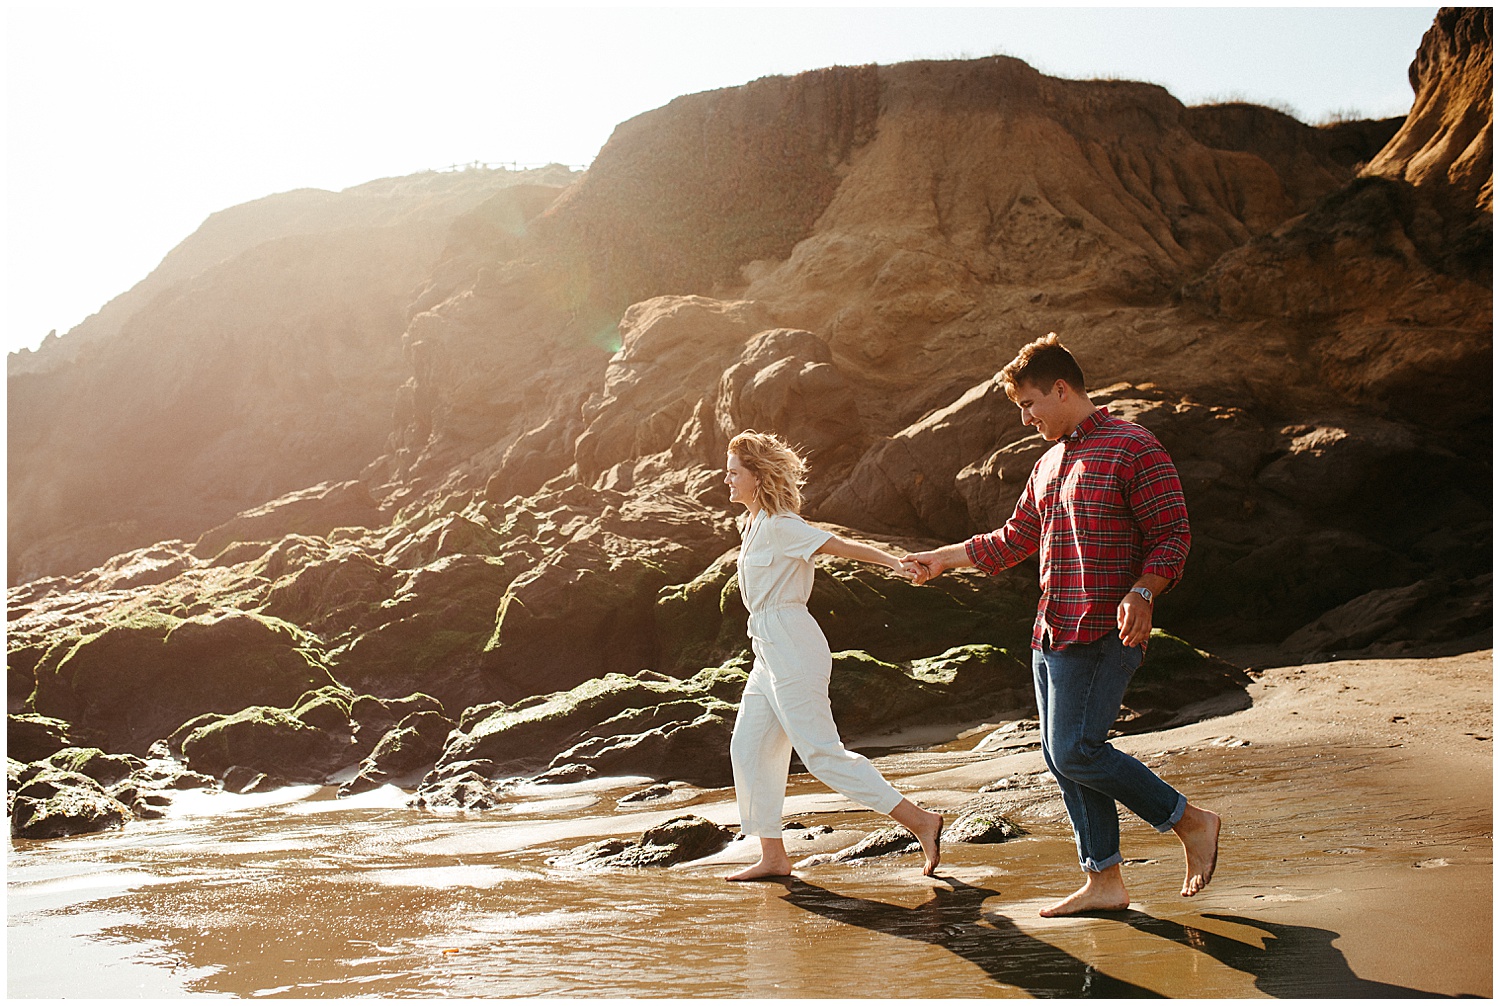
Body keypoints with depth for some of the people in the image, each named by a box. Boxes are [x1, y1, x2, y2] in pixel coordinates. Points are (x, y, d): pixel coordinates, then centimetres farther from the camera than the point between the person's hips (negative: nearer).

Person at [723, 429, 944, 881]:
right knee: (748, 747, 10)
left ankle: (920, 821, -4)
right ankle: (773, 856, 17)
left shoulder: (778, 526, -14)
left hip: (791, 650, -10)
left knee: (822, 752, -9)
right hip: (770, 653, 10)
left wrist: (895, 562, -32)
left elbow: (843, 546, -21)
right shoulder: (757, 525, 13)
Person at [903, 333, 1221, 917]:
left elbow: (1173, 534, -10)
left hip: (1103, 632, -9)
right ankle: (1104, 881, 15)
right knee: (1061, 757, 7)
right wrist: (943, 557, 32)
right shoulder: (1049, 464, 19)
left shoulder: (1132, 448, -7)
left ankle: (1191, 823, 2)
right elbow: (1014, 541, 30)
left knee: (1074, 750, -14)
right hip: (1051, 631, 9)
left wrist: (1141, 592, -25)